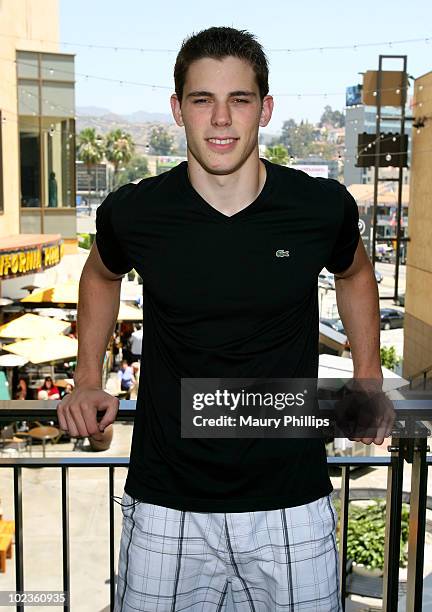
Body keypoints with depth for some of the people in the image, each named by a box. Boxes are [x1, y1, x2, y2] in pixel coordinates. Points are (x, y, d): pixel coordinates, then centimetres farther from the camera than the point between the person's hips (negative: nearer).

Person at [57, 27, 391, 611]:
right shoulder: (133, 212, -9)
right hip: (166, 506, 0)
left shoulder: (324, 207, -9)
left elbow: (354, 272, 14)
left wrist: (368, 374, 11)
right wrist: (88, 378, 10)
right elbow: (102, 274, 14)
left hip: (293, 505, 1)